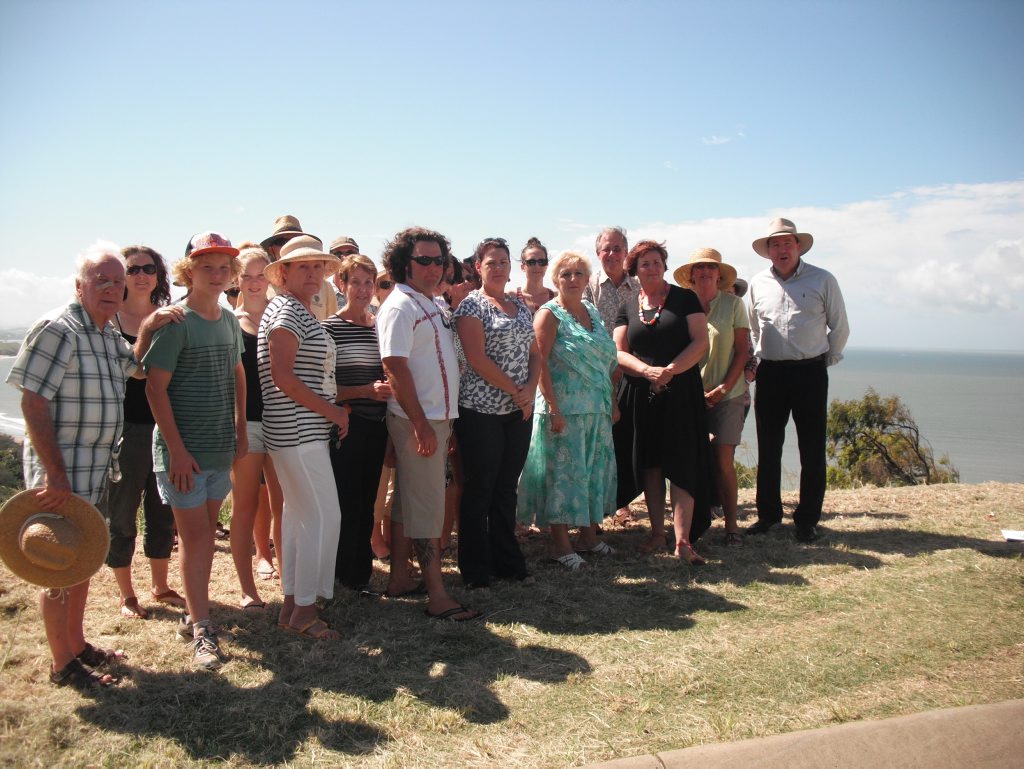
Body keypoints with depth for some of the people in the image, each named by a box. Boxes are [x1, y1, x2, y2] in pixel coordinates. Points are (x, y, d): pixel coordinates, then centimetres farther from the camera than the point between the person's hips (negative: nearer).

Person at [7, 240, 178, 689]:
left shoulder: (107, 333, 11)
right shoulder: (57, 329, -16)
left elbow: (134, 368, 29)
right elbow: (32, 404, -19)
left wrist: (148, 329, 9)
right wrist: (55, 476, -22)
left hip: (95, 472, 9)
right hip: (60, 472, -9)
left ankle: (76, 644, 33)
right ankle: (62, 665, 15)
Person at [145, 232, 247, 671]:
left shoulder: (229, 319, 9)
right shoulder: (176, 321, -11)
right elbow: (156, 387, -14)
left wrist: (241, 431, 13)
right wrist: (176, 449, -16)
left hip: (220, 448, 6)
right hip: (183, 448, -6)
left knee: (206, 533, 13)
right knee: (194, 535, -2)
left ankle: (194, 615, 26)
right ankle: (201, 627, 7)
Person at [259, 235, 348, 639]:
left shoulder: (302, 311, 18)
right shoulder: (287, 310, -12)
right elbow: (283, 378, -20)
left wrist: (334, 407, 10)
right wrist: (332, 411, -14)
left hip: (305, 430, 10)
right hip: (298, 431, -10)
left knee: (298, 515, 14)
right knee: (324, 516, -6)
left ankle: (291, 605, 23)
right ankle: (305, 610, 4)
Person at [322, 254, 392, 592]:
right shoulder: (330, 328, -7)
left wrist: (389, 387, -1)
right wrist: (367, 391, -19)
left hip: (376, 428, 5)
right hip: (345, 428, -5)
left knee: (367, 501, 13)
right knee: (346, 503, 1)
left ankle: (362, 570, 27)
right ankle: (346, 576, 17)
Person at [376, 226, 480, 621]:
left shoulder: (430, 305, 16)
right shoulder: (400, 306, -12)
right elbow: (395, 367, -20)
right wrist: (421, 423, -23)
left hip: (435, 417, 9)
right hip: (417, 420, -9)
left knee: (409, 500, 14)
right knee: (426, 505, -6)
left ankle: (400, 577, 24)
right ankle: (437, 596, -1)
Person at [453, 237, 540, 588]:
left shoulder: (522, 307, 15)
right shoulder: (472, 305, -5)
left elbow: (535, 353, 14)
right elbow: (477, 358, -14)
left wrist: (530, 389, -4)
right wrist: (515, 391, -12)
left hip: (520, 411, 6)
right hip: (481, 411, -6)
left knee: (507, 488, 13)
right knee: (479, 489, 3)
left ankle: (507, 560, 25)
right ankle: (475, 568, 15)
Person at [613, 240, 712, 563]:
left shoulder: (685, 298, 3)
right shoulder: (628, 308, 12)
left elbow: (701, 342, -4)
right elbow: (619, 352, 5)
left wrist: (671, 370, -17)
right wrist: (648, 370, -14)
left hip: (681, 392, -3)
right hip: (641, 395, 3)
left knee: (681, 464, -7)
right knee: (648, 464, 7)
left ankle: (683, 541, -6)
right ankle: (657, 532, 19)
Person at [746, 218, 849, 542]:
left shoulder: (823, 280, 0)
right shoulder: (758, 284, 8)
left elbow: (840, 328, 8)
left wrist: (826, 361, 8)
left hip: (810, 373, -2)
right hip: (770, 373, 3)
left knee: (812, 450, 2)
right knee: (768, 448, 7)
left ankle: (807, 520, 12)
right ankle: (768, 514, 18)